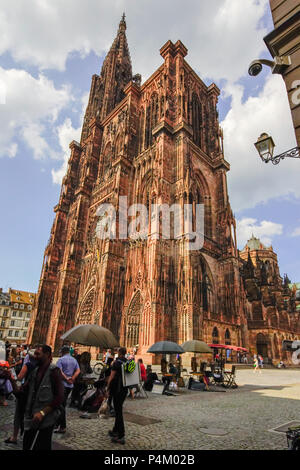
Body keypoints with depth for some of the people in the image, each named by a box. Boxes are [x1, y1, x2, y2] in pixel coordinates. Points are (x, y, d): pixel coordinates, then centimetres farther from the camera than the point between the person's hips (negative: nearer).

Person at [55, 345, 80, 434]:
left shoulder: (61, 359, -8)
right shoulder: (74, 360, 12)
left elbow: (59, 371, -20)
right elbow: (78, 371, 3)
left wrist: (66, 379, -13)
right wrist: (72, 378, -5)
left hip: (63, 384, -7)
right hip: (70, 385, 7)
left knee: (61, 405, -1)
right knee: (63, 404, 18)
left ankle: (63, 427, 0)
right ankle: (58, 423, 28)